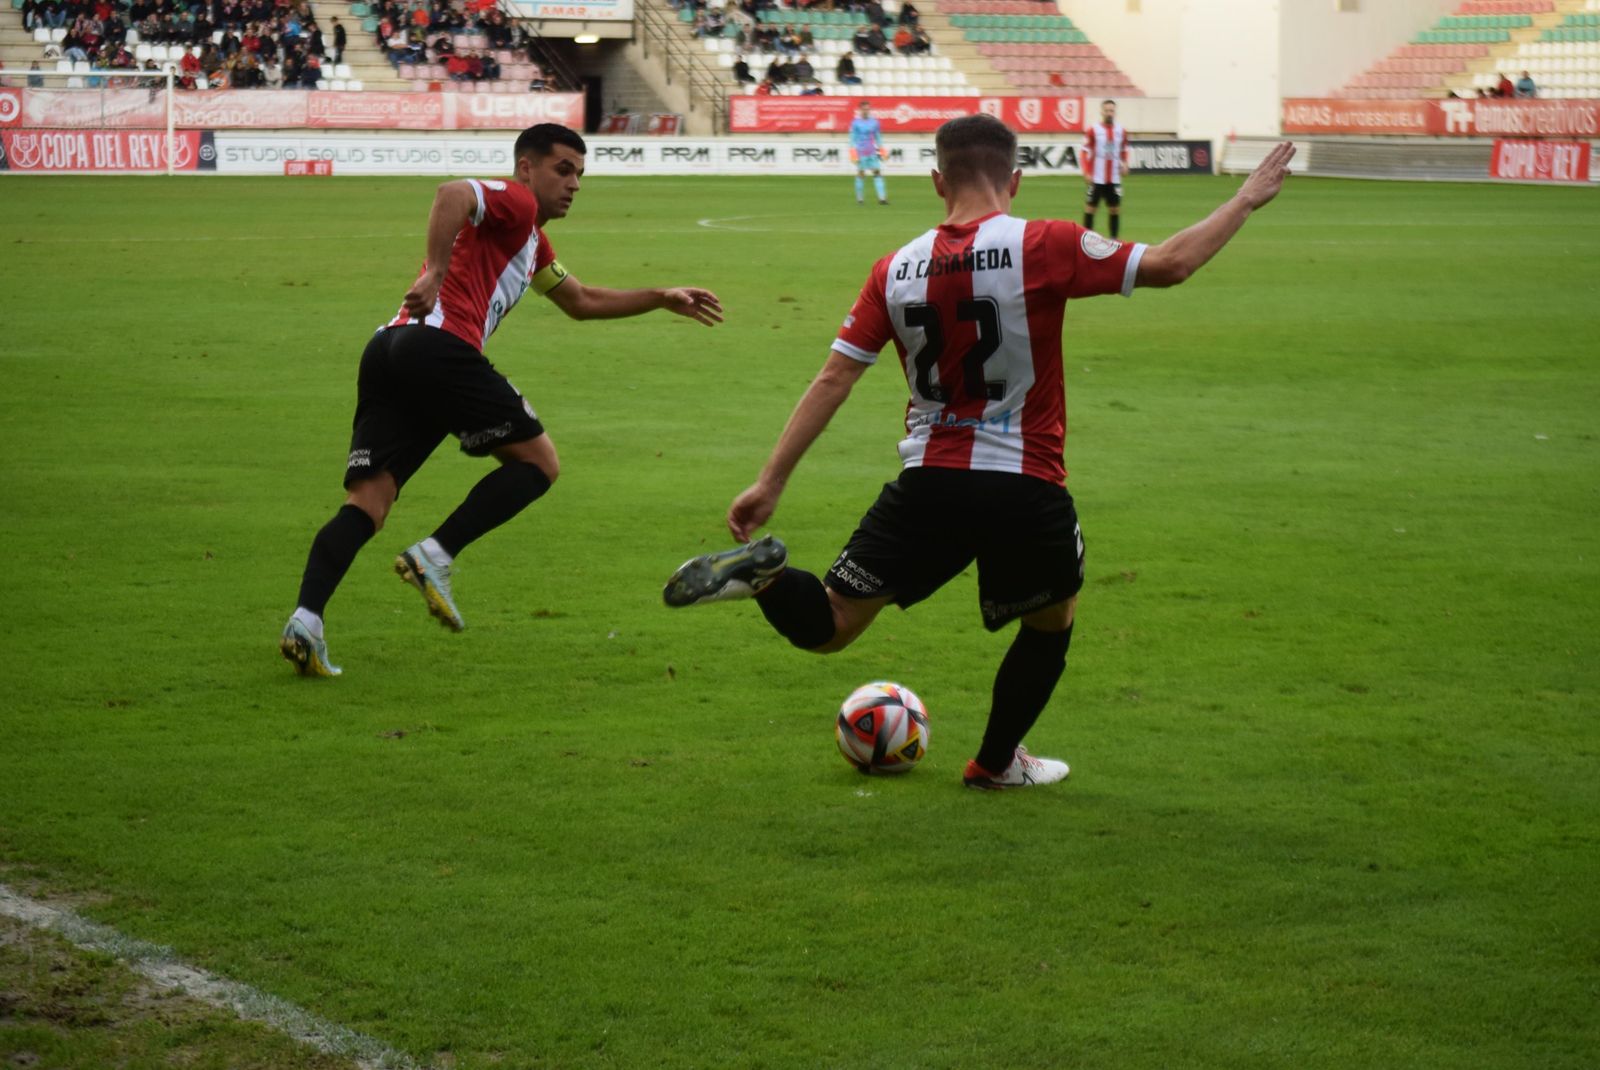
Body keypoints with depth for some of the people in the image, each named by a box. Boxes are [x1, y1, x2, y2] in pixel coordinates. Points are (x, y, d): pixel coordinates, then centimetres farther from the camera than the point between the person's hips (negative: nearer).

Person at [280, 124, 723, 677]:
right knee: (538, 461, 4)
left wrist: (663, 298, 46)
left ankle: (305, 620, -19)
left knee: (367, 502, -1)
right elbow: (453, 194, -16)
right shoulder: (516, 202, 5)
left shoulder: (533, 241, 35)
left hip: (387, 352, 9)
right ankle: (435, 556, -8)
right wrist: (436, 272, -24)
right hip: (439, 346, -9)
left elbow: (581, 301, 47)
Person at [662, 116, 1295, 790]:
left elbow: (833, 378, 2)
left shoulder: (896, 269, 2)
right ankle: (997, 763, 38)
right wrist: (1247, 200, 6)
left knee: (826, 627, 10)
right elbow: (1170, 265, -8)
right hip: (1026, 493, -2)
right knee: (1053, 622, 27)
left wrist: (771, 481, 5)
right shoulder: (1044, 247, -9)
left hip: (928, 483, 2)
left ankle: (760, 575, -19)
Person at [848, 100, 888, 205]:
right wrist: (853, 154, -9)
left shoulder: (874, 123, 9)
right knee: (861, 174, 0)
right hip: (861, 152, -3)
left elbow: (878, 138, 17)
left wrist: (881, 152, 14)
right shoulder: (855, 123, -2)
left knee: (877, 173, -5)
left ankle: (882, 198, -10)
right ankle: (860, 198, 10)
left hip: (872, 153, 3)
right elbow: (852, 139, -3)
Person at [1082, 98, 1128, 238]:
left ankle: (1114, 238, 10)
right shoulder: (1093, 130, -6)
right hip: (1096, 178, -3)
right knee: (1090, 206, 3)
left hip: (1114, 178, 3)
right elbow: (1086, 152, -5)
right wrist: (1086, 173, -13)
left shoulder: (1121, 131, 5)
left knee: (1115, 208, 4)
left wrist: (1124, 163, 0)